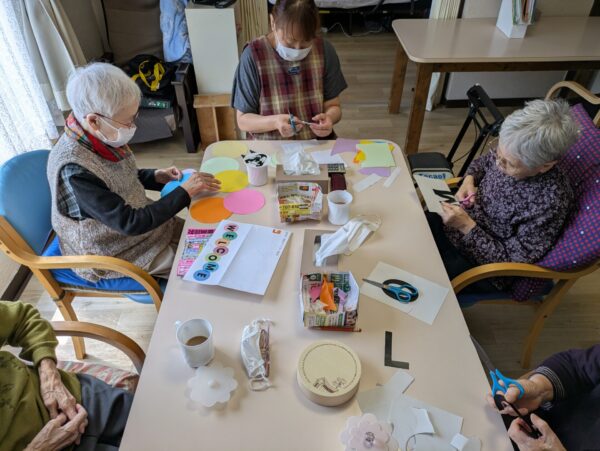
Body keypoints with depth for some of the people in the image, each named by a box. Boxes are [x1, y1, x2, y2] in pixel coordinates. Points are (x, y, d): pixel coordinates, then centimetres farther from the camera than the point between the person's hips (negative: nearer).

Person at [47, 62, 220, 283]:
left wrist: (156, 176, -8)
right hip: (114, 255, -7)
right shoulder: (74, 170, -34)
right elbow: (130, 223, -31)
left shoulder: (97, 137, -12)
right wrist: (185, 192, -27)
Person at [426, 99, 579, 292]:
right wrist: (469, 180, -10)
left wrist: (467, 226, -29)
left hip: (482, 266, -6)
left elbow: (512, 262, -22)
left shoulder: (549, 204, -32)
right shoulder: (510, 154, -15)